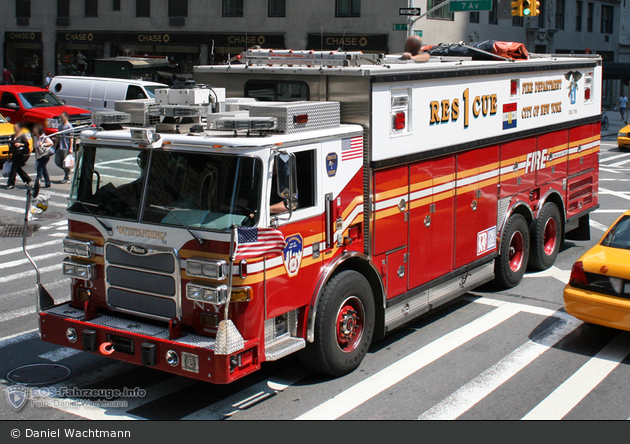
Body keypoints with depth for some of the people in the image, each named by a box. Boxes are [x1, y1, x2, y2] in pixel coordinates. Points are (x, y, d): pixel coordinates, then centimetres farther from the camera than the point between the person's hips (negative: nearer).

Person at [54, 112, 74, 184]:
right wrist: (55, 145, 19)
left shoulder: (69, 126, -8)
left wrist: (70, 148, -16)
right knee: (57, 162, 4)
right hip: (60, 148, 8)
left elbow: (71, 138, -11)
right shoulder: (60, 126, 15)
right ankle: (67, 170, 24)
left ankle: (66, 178, 7)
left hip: (66, 148, -8)